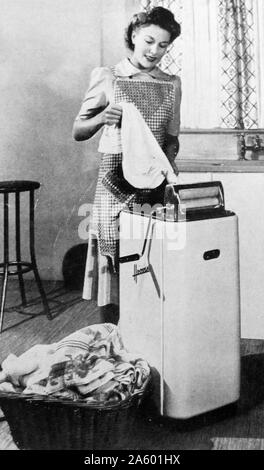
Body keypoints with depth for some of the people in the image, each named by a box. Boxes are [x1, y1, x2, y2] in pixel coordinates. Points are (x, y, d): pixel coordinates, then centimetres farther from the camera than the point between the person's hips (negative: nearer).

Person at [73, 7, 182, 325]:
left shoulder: (171, 84, 12)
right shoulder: (107, 78, 3)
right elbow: (78, 132, 5)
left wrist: (169, 160, -2)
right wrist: (101, 118, -15)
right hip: (117, 179, -3)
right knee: (113, 258, -4)